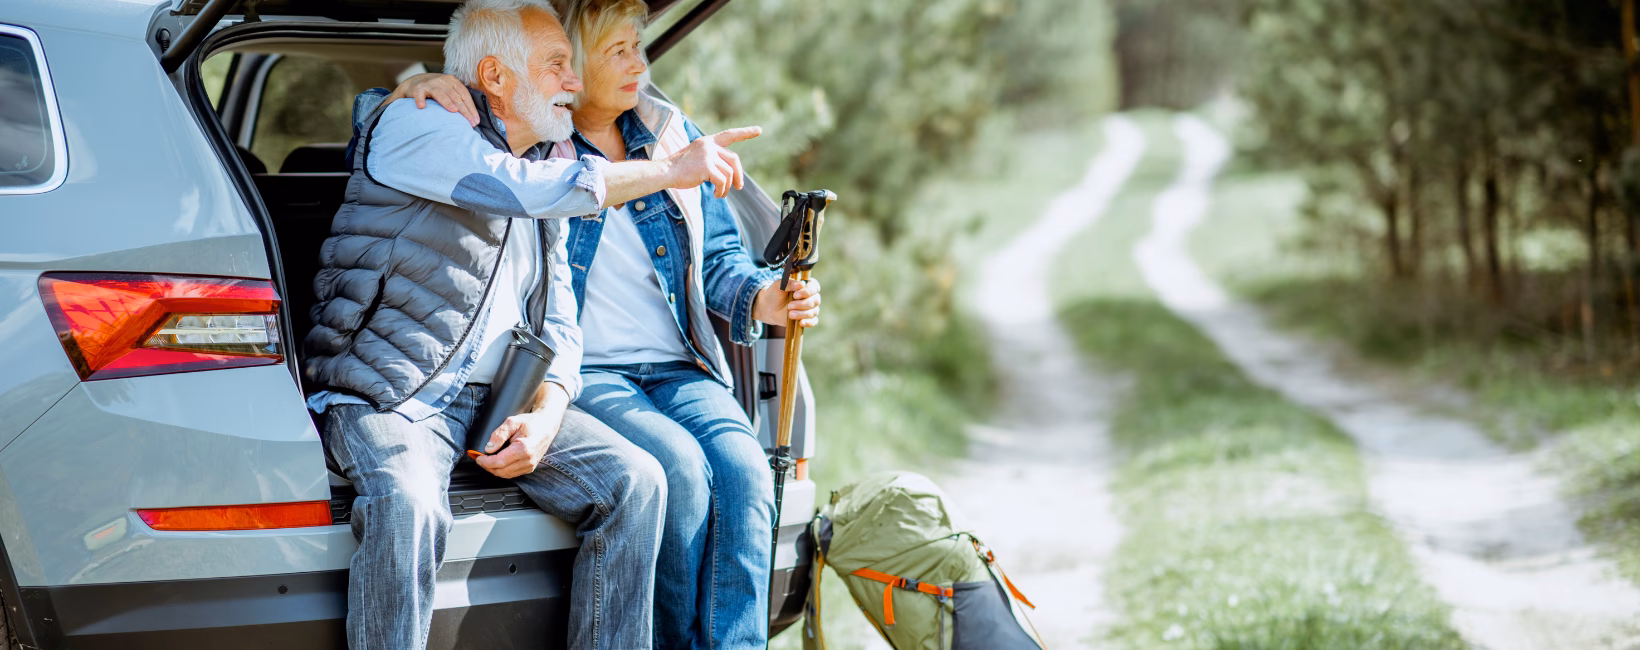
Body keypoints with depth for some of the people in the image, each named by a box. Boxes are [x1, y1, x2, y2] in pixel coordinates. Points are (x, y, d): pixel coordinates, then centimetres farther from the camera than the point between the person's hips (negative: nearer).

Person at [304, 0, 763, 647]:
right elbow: (523, 188, -23)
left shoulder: (552, 177, 18)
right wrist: (672, 168, -15)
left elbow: (559, 327, 14)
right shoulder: (412, 124, -5)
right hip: (389, 398, -6)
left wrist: (546, 418, -8)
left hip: (500, 399, 6)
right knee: (407, 509, -37)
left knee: (635, 482, -16)